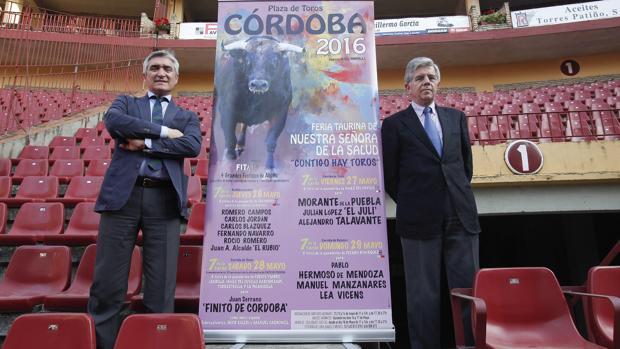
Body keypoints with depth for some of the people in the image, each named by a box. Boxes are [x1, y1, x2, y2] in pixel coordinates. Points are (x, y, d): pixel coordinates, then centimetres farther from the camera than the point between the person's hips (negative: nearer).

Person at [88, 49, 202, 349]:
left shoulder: (187, 117, 18)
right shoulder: (126, 102, 19)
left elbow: (193, 146, -3)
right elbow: (112, 120, -5)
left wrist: (145, 143, -6)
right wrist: (162, 131, -7)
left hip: (164, 199, 0)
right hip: (123, 194, 1)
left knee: (161, 287, 2)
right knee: (107, 282, 4)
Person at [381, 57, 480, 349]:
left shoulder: (456, 117, 15)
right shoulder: (395, 124, 2)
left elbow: (466, 163, 19)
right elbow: (390, 176, 3)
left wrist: (458, 197, 14)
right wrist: (411, 205, 5)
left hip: (461, 216, 4)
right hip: (420, 220, -3)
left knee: (468, 289, 7)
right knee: (424, 295, 5)